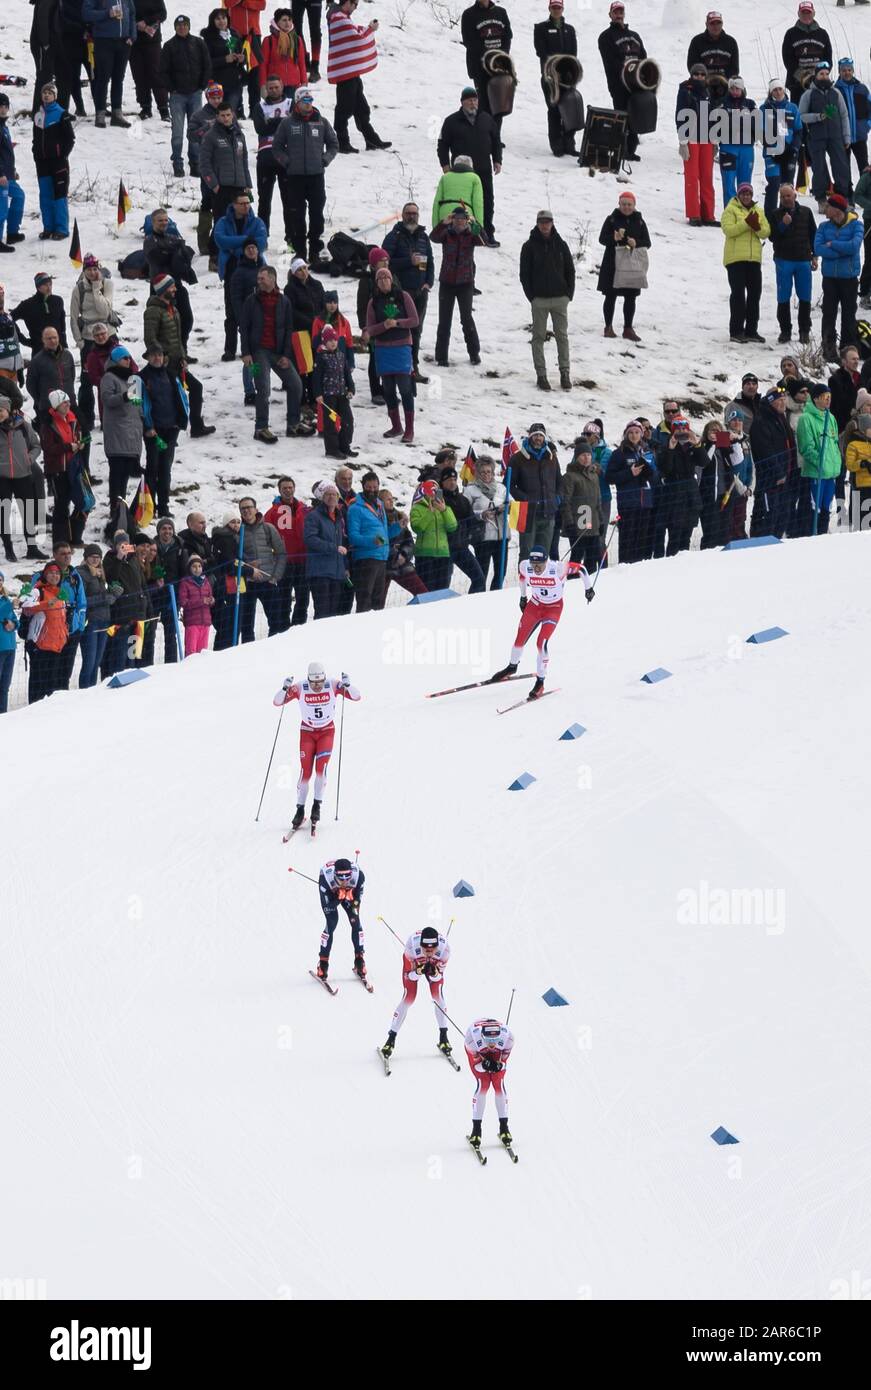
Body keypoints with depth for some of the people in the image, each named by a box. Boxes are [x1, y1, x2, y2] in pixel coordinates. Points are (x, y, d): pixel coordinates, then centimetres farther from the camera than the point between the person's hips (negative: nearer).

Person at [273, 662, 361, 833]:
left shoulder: (333, 684, -17)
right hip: (307, 732, 0)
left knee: (321, 767, -20)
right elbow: (277, 702, -15)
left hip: (327, 731, 0)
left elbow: (356, 697, -16)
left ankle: (317, 806, -6)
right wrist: (285, 689, -35)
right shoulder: (300, 688, -18)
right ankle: (300, 809, 4)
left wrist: (347, 685, -36)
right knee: (305, 771, -9)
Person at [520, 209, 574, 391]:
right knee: (539, 337, 1)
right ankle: (541, 374, 4)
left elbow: (570, 270, 11)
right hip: (539, 299, -2)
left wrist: (569, 293, 3)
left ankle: (565, 373, 8)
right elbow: (524, 273, 1)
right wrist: (531, 295, -7)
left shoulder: (560, 245, 6)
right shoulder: (529, 246, 0)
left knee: (562, 336, 3)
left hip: (560, 299, 2)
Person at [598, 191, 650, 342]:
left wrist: (636, 243, -16)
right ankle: (608, 327, 13)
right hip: (612, 265, -2)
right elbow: (602, 239, -2)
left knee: (631, 298, 5)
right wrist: (614, 238, -23)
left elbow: (647, 242, 5)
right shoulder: (612, 219, 1)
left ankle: (628, 328, 13)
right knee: (611, 296, 3)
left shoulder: (639, 222, 7)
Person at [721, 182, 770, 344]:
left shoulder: (758, 211, 15)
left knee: (755, 293, 8)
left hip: (754, 258, 6)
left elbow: (766, 232, 6)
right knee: (738, 294, -7)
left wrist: (757, 227, -14)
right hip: (735, 258, -6)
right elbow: (728, 229, -15)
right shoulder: (731, 210, -1)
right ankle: (736, 331, -4)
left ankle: (751, 330, 16)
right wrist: (746, 223, -20)